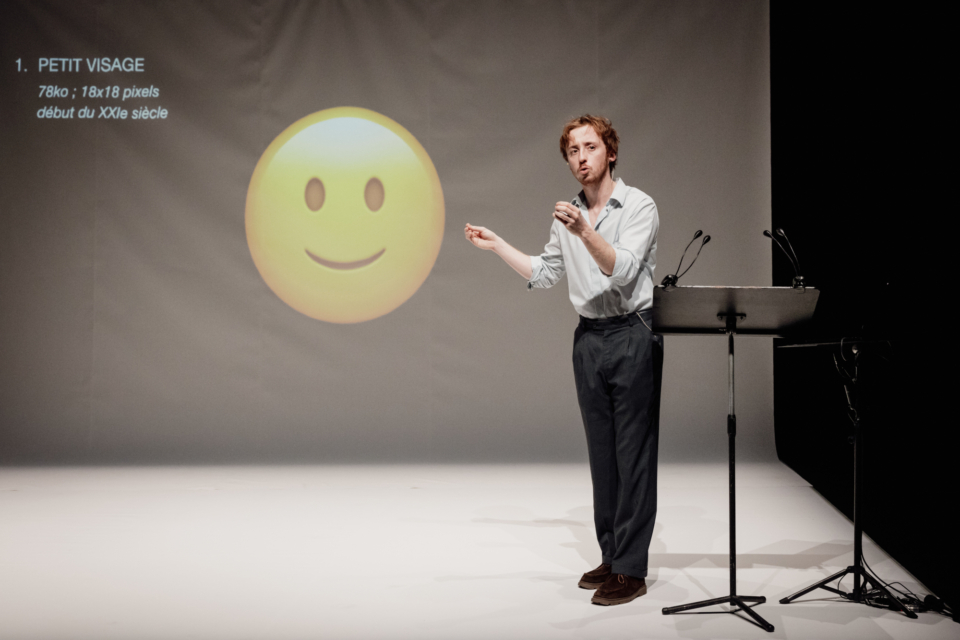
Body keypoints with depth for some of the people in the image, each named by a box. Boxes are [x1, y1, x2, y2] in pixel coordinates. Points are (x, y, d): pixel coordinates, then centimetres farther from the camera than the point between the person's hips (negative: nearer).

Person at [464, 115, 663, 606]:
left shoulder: (638, 206, -7)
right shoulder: (568, 215, 13)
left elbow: (624, 270, -20)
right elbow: (544, 275, 21)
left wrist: (585, 233, -33)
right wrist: (496, 245, 16)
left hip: (632, 335, -7)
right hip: (588, 339, 7)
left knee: (634, 454, -6)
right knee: (601, 452, 10)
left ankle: (632, 569, -3)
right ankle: (611, 557, 19)